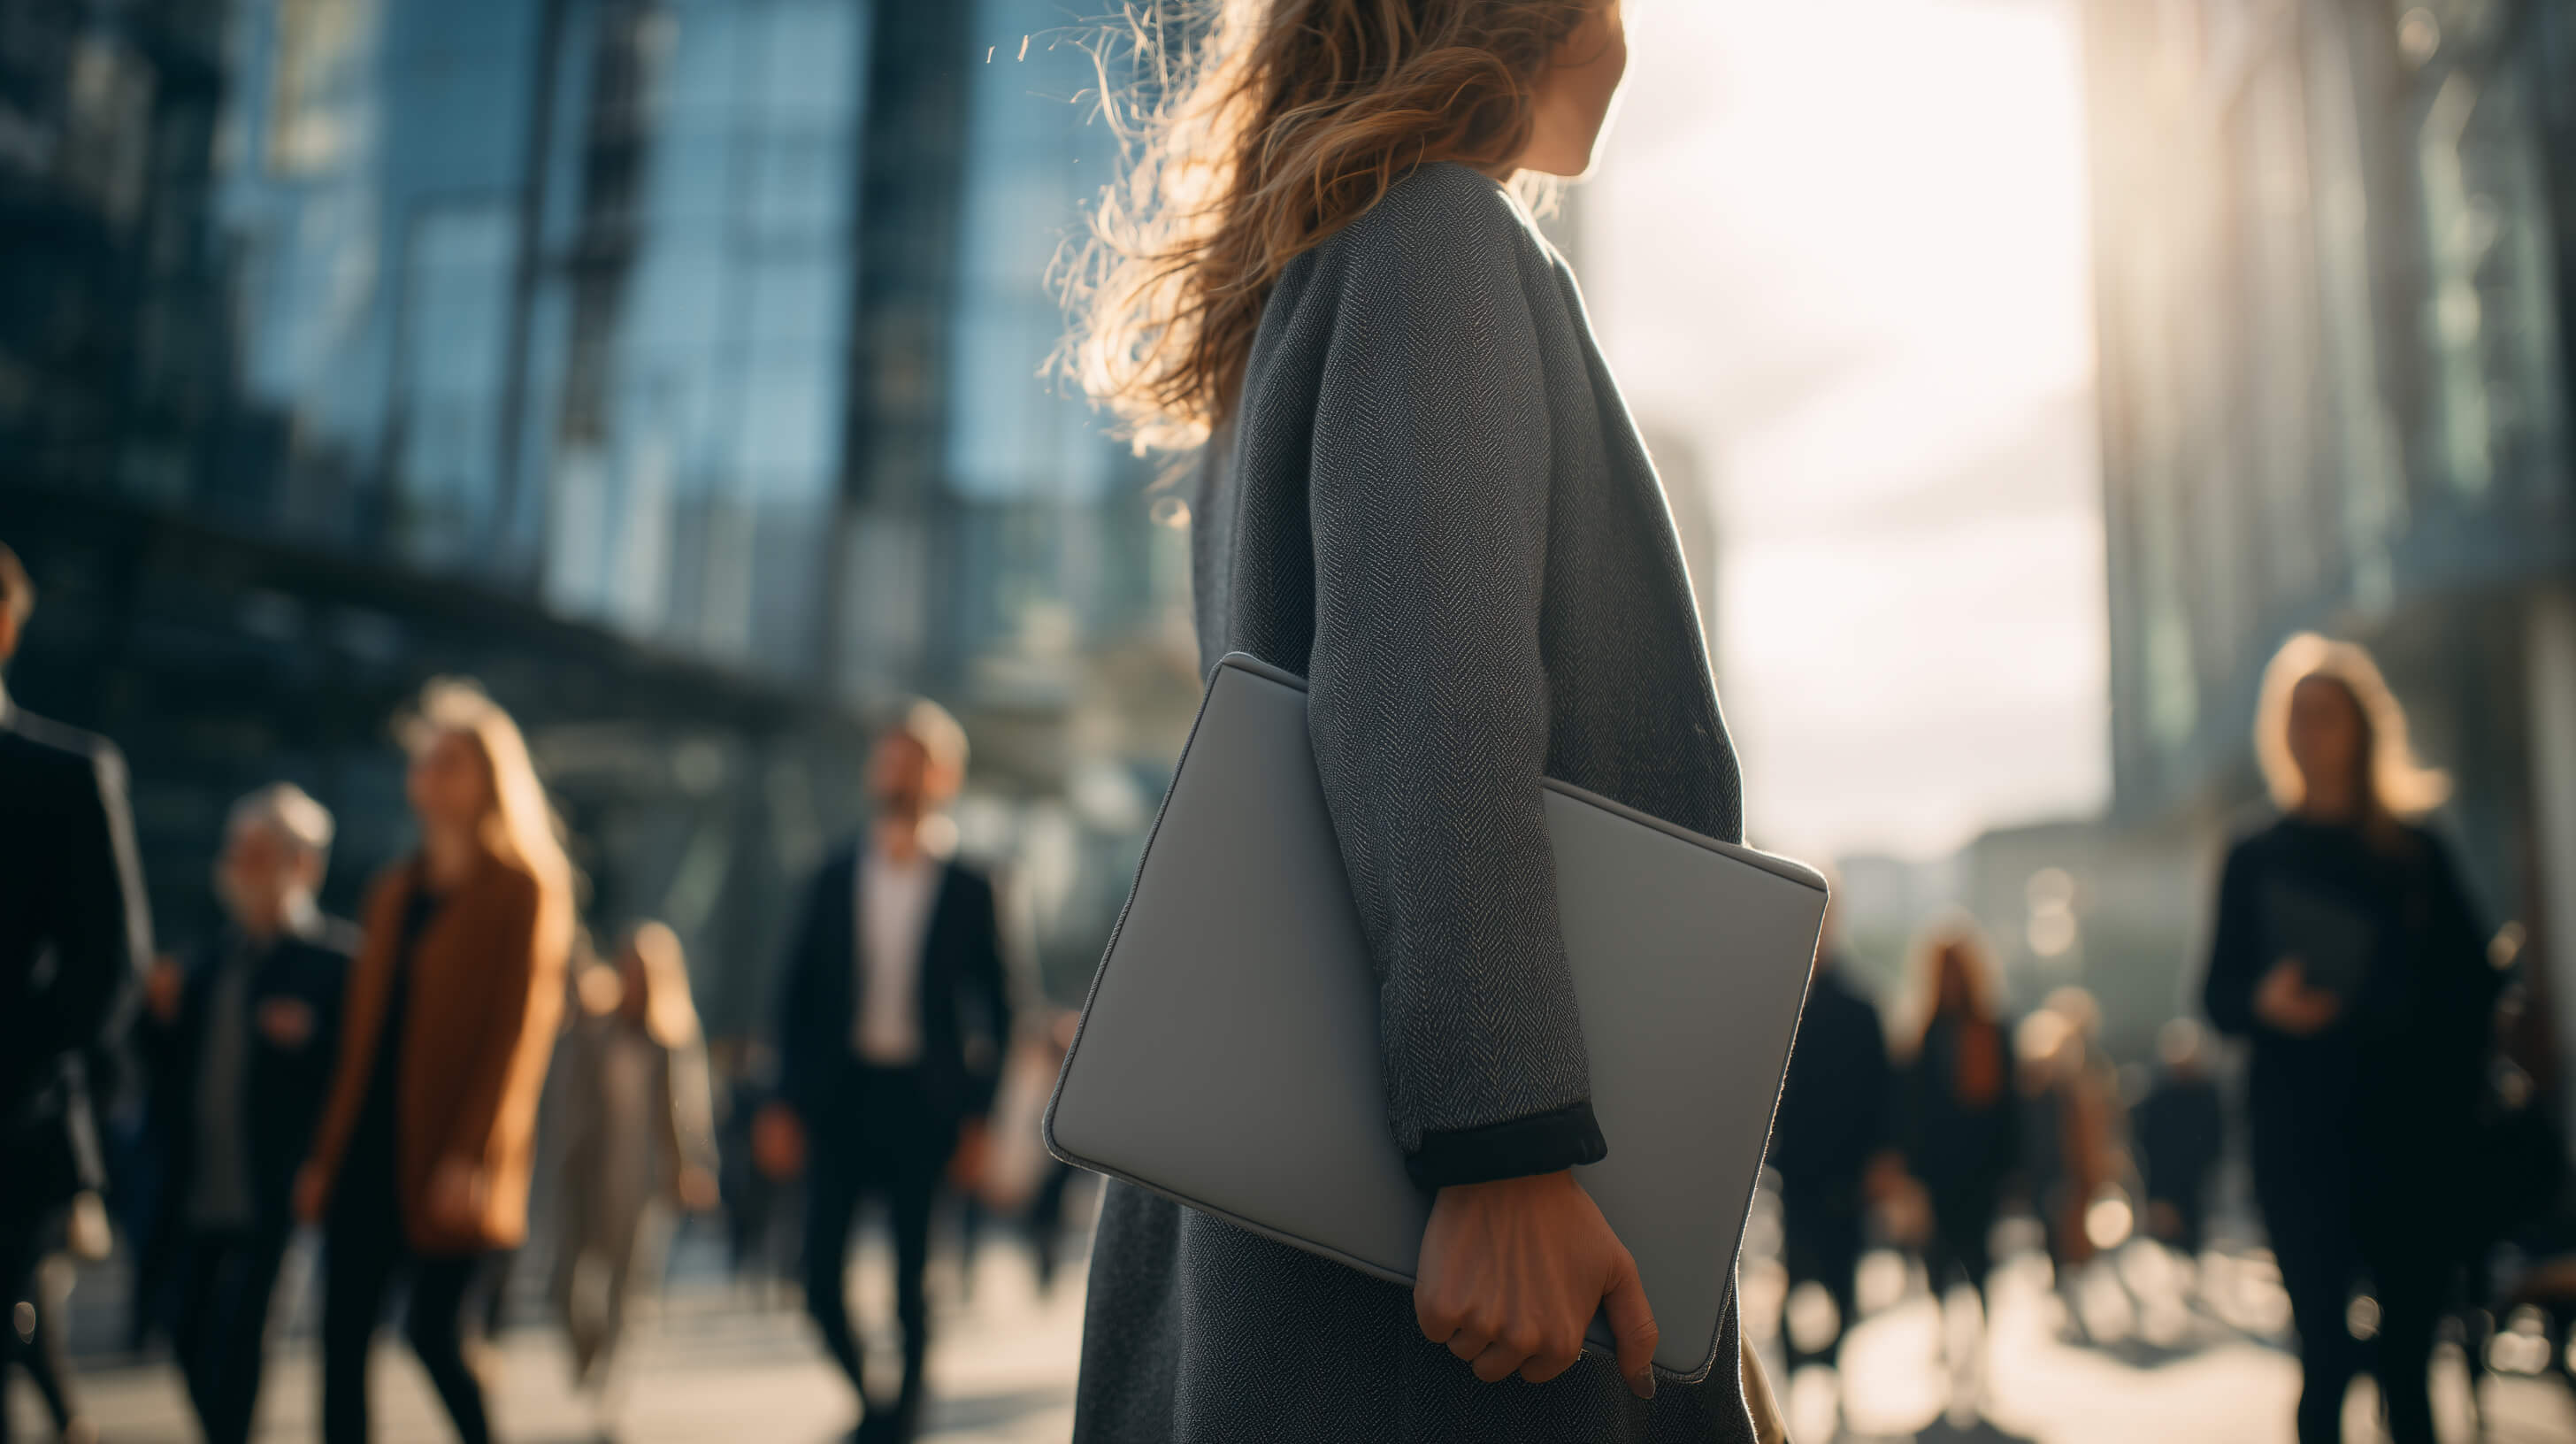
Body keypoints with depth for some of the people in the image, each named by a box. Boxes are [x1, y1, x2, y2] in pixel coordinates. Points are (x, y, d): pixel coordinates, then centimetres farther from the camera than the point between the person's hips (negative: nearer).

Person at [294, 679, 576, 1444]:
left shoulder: (525, 889, -4)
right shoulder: (395, 891, 16)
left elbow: (523, 1025, -11)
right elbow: (363, 1029, 17)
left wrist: (473, 1154, -17)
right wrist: (328, 1151, 13)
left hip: (447, 1157, -6)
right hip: (370, 1143, 6)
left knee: (435, 1331, -4)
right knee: (343, 1330, 3)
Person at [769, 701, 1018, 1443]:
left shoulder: (968, 889, 2)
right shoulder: (835, 878, 10)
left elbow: (995, 1005, 3)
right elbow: (799, 990, 10)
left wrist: (977, 1110, -4)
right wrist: (789, 1098, 3)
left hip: (923, 1097, -2)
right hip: (841, 1087, 2)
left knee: (914, 1274, 3)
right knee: (822, 1273, -1)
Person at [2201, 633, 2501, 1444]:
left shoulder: (2416, 851, 12)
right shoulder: (2256, 858, 9)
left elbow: (2475, 980, 9)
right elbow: (2218, 996, 6)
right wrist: (2264, 1003, -16)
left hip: (2413, 1128, 2)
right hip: (2302, 1129, -1)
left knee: (2409, 1355, 5)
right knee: (2326, 1353, -7)